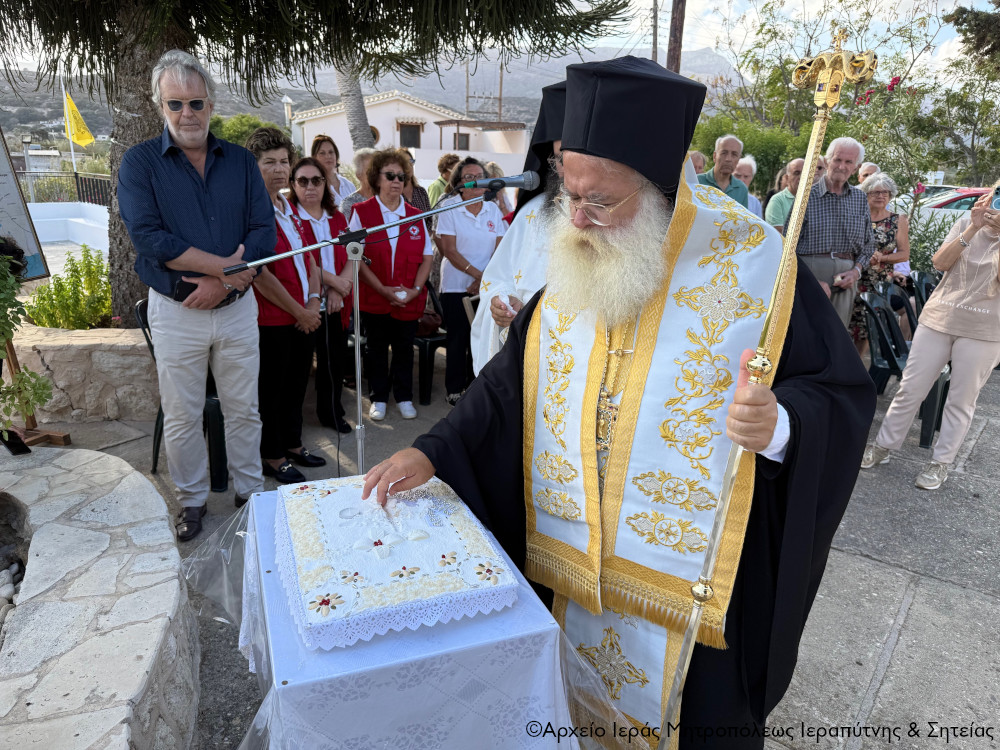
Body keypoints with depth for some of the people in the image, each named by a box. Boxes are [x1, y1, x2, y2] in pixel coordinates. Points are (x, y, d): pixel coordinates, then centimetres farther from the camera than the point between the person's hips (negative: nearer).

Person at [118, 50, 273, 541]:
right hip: (175, 312, -1)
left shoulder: (240, 161, 5)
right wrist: (226, 264, -16)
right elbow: (147, 237, -14)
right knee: (181, 416, 9)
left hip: (237, 306, 2)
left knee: (243, 408, 11)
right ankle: (192, 500, 27)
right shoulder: (139, 163, -1)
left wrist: (223, 282, -16)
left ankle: (250, 490, 28)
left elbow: (264, 231, -4)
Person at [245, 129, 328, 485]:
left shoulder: (291, 210, 13)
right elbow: (259, 274, -18)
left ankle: (292, 444, 33)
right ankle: (273, 456, 20)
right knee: (271, 390, 6)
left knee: (296, 384, 18)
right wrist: (299, 312, -13)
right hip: (272, 319, -8)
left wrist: (313, 301, 1)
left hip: (304, 317, 8)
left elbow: (310, 258, 16)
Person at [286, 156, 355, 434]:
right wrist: (333, 280, -11)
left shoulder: (337, 218, 13)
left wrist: (339, 289, -9)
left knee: (335, 359, 11)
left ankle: (332, 413, 29)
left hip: (336, 304, 5)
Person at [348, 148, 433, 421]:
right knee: (376, 348, 9)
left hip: (409, 299, 2)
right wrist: (383, 289, -15)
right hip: (374, 298, -2)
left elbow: (427, 256, 6)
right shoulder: (362, 212, -2)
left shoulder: (415, 215, 7)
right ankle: (379, 398, 24)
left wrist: (415, 289, -8)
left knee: (404, 348, 10)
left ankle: (404, 397, 25)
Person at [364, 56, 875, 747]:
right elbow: (514, 383, 5)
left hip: (695, 583, -4)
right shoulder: (572, 261, 0)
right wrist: (434, 452, -3)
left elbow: (844, 391, -9)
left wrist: (780, 424, -30)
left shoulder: (751, 260, -14)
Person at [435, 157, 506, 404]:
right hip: (456, 286, -3)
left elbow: (499, 249, 2)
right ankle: (455, 389, 16)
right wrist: (477, 274, -16)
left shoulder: (493, 209, 7)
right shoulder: (449, 207, -3)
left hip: (486, 287, 3)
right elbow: (449, 250, -9)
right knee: (457, 339, 2)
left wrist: (487, 278, -11)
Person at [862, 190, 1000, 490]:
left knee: (961, 400, 6)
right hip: (939, 318, 1)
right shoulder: (967, 222, 6)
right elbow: (940, 262, -6)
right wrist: (974, 228, -13)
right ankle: (884, 446, 18)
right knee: (910, 388, 5)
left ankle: (941, 462, 19)